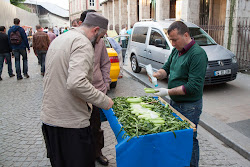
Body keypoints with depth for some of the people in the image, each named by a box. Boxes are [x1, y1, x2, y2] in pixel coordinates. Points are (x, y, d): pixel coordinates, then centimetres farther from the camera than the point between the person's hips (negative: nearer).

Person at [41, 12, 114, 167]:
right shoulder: (83, 43, -17)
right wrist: (104, 101, -20)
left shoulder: (58, 39, 14)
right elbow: (76, 83, -31)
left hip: (48, 117, 10)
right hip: (71, 121, -9)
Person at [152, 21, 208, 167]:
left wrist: (168, 92, -23)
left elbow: (193, 86, -24)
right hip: (174, 102, 8)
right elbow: (167, 67, 14)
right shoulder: (176, 51, 6)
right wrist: (158, 74, -9)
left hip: (189, 106, -8)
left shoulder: (198, 54, -20)